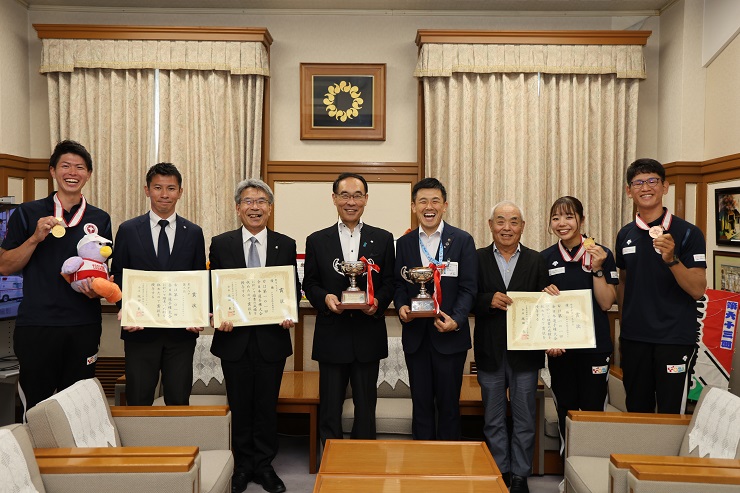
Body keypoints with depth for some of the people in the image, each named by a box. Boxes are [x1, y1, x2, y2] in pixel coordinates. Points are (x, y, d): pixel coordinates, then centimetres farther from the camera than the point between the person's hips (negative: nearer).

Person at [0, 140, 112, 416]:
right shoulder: (28, 213, 3)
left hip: (84, 325, 2)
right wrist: (35, 238, -13)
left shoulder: (100, 219, 9)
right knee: (35, 407, 6)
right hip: (36, 324, -2)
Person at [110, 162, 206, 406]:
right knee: (138, 402, 8)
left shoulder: (194, 233, 6)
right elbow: (117, 276, 4)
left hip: (182, 331, 1)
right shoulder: (128, 230, 3)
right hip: (140, 330, 0)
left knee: (179, 400, 9)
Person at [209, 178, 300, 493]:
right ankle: (243, 465, 28)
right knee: (240, 406, 11)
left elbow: (294, 288, 6)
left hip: (272, 338, 0)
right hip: (234, 337, 0)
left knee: (267, 405, 10)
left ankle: (264, 465, 26)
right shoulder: (221, 244, 2)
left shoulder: (286, 245, 3)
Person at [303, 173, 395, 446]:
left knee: (366, 405, 11)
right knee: (330, 405, 8)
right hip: (331, 334, 0)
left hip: (368, 334, 1)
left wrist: (378, 301, -13)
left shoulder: (383, 239, 6)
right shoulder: (317, 240, 5)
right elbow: (309, 283, 7)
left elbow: (389, 282, 6)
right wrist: (325, 298, -13)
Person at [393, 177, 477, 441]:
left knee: (448, 404, 7)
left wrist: (456, 319, -20)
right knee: (421, 404, 12)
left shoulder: (463, 240, -2)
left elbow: (468, 288, -5)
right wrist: (401, 306, -11)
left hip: (449, 335, -2)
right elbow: (399, 284, 9)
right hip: (416, 335, 3)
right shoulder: (404, 243, 8)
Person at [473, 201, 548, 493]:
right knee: (493, 420, 12)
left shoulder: (536, 261, 2)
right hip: (490, 352, 0)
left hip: (525, 351, 0)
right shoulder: (478, 259, 0)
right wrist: (489, 301, -21)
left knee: (524, 419, 9)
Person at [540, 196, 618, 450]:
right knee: (565, 410, 11)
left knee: (593, 410, 3)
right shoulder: (546, 258, 4)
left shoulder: (601, 254, -3)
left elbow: (606, 303, -7)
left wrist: (597, 269, -17)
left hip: (594, 345, -2)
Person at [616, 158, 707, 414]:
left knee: (671, 415, 1)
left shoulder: (687, 233, -7)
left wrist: (671, 259, -27)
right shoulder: (625, 235, 7)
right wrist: (625, 326, 13)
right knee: (636, 411, 15)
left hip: (675, 338, -4)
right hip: (634, 338, 5)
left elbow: (698, 290, -12)